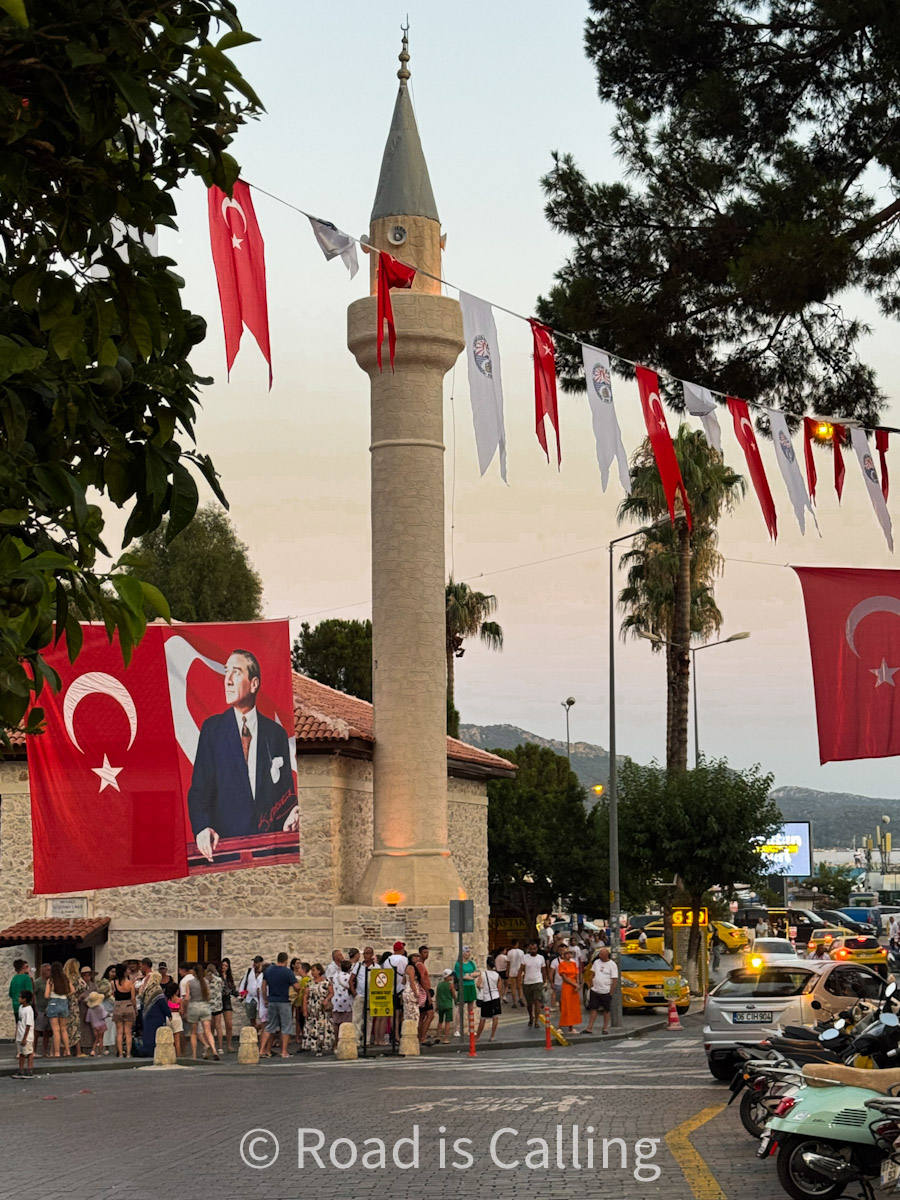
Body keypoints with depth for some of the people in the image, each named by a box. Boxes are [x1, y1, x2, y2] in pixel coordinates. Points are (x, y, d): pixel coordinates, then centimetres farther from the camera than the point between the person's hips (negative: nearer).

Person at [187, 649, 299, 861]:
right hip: (226, 840, -1)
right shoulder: (212, 729, 9)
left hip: (269, 839, 2)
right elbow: (199, 790, 4)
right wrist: (202, 828, -15)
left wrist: (293, 816, -7)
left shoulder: (276, 733, 12)